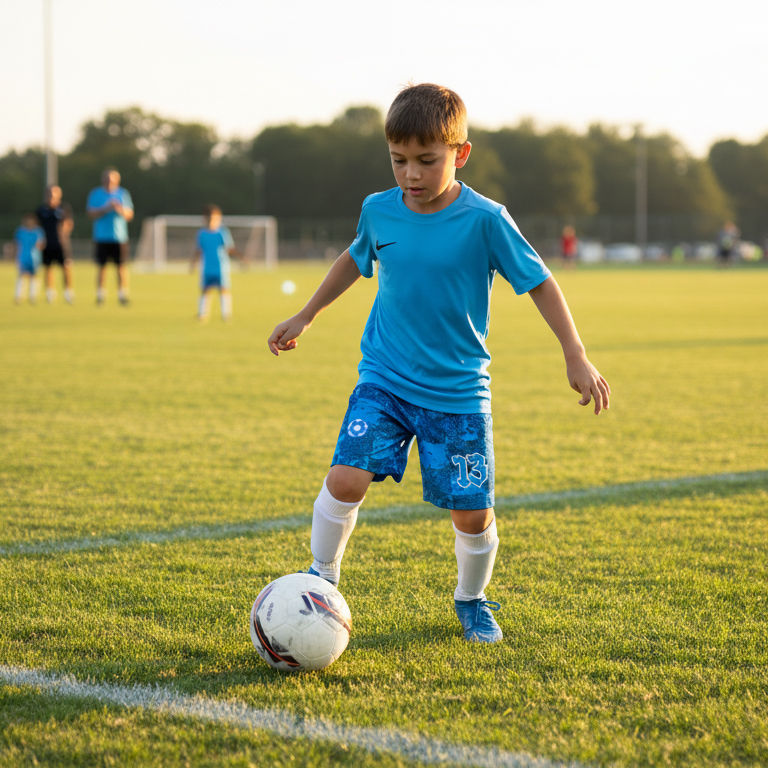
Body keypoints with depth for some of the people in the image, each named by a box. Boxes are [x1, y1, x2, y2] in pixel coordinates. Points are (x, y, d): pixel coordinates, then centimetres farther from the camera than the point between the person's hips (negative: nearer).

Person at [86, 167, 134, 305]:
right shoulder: (95, 194, 6)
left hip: (120, 237, 1)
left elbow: (130, 215, 6)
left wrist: (121, 210, -15)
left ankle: (123, 293, 1)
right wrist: (106, 208, -17)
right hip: (101, 237, -1)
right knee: (101, 267, 0)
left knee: (122, 267, -4)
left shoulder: (123, 194, 9)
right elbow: (92, 213, -3)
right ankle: (100, 294, 8)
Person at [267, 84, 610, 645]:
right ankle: (321, 579, 5)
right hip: (384, 379, 2)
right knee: (346, 478, -18)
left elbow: (539, 283, -6)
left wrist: (577, 358, -11)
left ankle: (472, 600, 30)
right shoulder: (378, 211, -3)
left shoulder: (485, 220, -13)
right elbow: (356, 259, 19)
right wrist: (306, 316, 26)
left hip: (459, 390, -2)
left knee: (473, 513, 1)